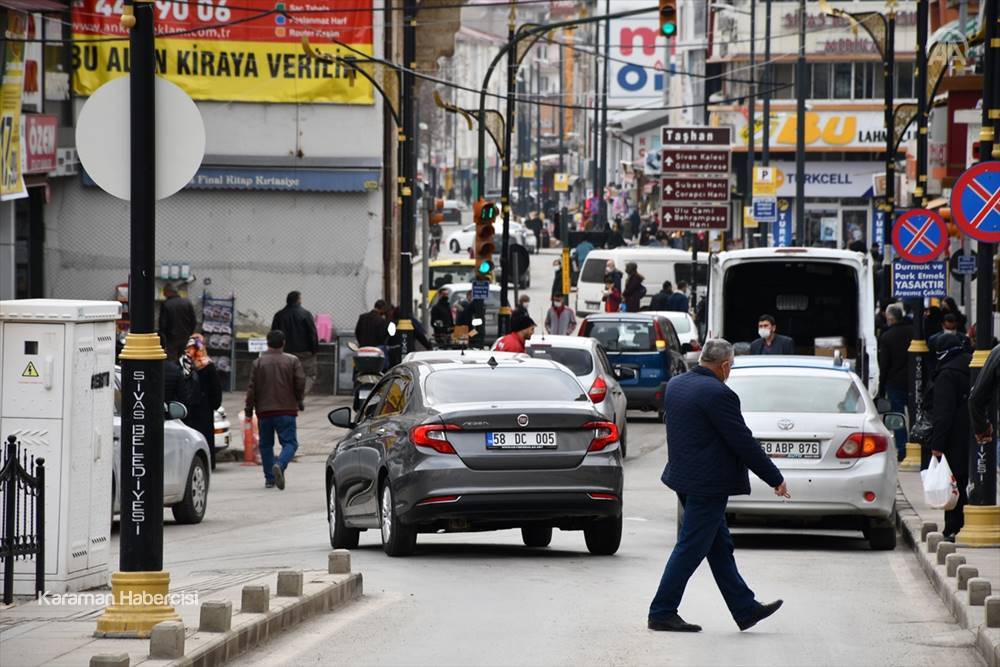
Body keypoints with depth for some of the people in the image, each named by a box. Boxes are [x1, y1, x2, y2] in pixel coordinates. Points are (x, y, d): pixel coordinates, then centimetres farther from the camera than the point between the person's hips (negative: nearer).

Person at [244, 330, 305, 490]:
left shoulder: (258, 362, 3)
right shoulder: (292, 361, 0)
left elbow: (251, 388, 1)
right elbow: (300, 382, -3)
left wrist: (249, 410, 7)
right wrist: (299, 400, 14)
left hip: (264, 411, 2)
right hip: (286, 410, -2)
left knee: (266, 445, 13)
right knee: (290, 442, -2)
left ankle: (269, 479, 11)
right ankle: (280, 465, -31)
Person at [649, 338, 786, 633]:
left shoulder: (675, 385, 7)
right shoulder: (718, 394, -20)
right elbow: (743, 442, -17)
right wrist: (775, 479, -8)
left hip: (684, 475, 10)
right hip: (707, 484, -10)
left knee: (720, 547, 15)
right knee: (690, 550, -1)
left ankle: (745, 609, 21)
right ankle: (662, 614, 3)